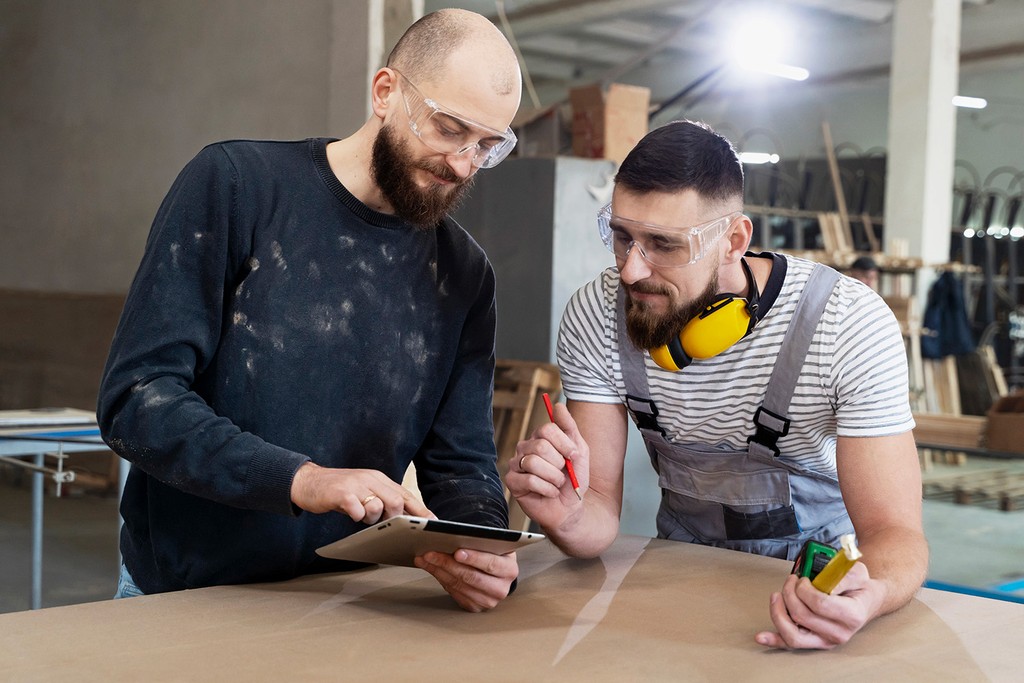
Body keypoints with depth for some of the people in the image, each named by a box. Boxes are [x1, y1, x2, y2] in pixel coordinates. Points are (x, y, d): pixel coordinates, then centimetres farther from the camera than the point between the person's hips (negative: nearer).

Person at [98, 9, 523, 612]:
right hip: (183, 591, -4)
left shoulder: (466, 273, 5)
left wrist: (485, 550, -17)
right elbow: (134, 399, -12)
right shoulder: (235, 183, -7)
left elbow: (461, 466, 5)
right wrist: (301, 479, -25)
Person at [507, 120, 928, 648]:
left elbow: (896, 535, -23)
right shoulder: (595, 318, -15)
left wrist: (868, 595, -46)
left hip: (825, 565, -1)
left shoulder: (853, 327, -22)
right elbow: (600, 513, -15)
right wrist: (567, 519, -38)